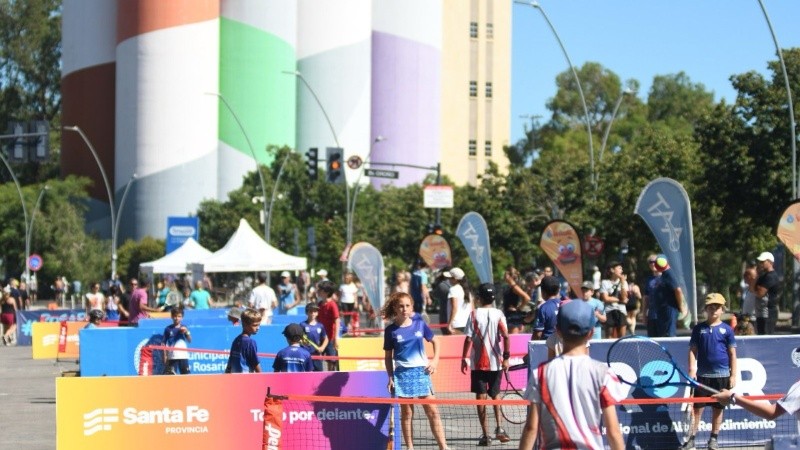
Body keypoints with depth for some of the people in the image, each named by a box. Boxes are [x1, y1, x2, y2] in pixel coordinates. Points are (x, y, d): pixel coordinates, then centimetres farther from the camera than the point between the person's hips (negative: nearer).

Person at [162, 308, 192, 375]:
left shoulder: (184, 328, 6)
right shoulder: (168, 329, 2)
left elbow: (189, 340, 0)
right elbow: (165, 344, 5)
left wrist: (186, 332, -18)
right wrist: (165, 357, -1)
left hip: (183, 356, 1)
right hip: (172, 357, -1)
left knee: (186, 375, 1)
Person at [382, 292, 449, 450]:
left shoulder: (419, 324, 3)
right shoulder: (391, 330, -1)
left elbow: (435, 341, 16)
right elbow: (388, 357, 6)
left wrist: (435, 360, 4)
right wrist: (390, 377, -1)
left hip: (422, 371, 1)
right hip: (403, 373, -1)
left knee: (433, 411, -1)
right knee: (406, 413, 3)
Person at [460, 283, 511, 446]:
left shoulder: (474, 314, -5)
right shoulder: (499, 314, -2)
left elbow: (468, 339, -8)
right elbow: (506, 336, -11)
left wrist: (464, 358, -1)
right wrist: (506, 357, -8)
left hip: (478, 363, -1)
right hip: (496, 363, 1)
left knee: (481, 398, 3)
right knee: (495, 395, 18)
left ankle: (486, 435, -1)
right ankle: (499, 428, 1)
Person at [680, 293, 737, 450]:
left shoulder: (727, 330, 1)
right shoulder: (699, 329, 4)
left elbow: (732, 354, 2)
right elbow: (692, 351, 5)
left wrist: (733, 375, -2)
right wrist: (692, 370, -6)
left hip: (721, 375, 0)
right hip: (702, 374, 0)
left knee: (718, 408, 7)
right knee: (697, 407, 0)